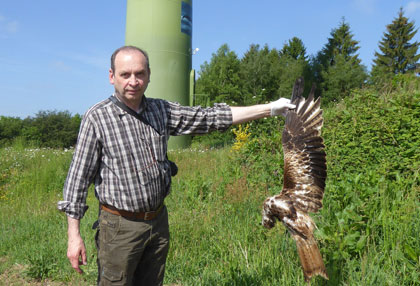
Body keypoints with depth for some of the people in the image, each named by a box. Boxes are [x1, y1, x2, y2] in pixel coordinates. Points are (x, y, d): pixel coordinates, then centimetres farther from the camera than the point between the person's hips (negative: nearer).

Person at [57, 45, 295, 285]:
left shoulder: (161, 110, 3)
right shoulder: (97, 117, -10)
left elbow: (211, 117, 2)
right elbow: (78, 177, -8)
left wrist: (270, 109, 1)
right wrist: (74, 236, -10)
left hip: (158, 220, 5)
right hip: (121, 227, -4)